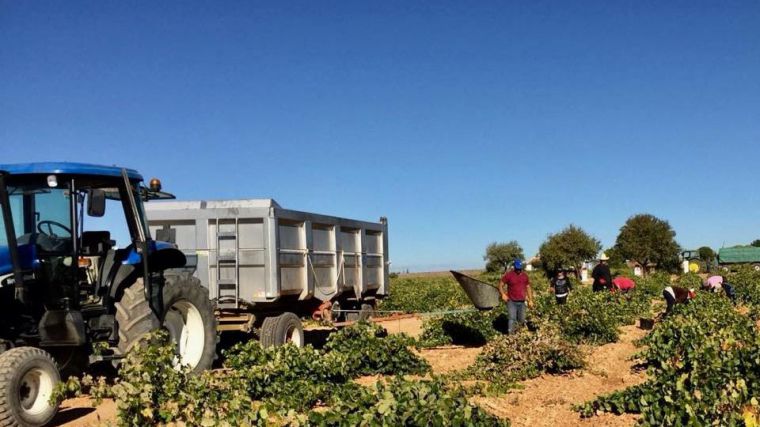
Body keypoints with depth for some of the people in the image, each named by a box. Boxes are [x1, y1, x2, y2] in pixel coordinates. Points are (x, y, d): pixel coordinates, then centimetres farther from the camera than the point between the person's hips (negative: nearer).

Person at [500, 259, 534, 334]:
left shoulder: (525, 275, 7)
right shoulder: (508, 275, -5)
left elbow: (528, 288, 14)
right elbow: (501, 285, 0)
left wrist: (530, 300, 10)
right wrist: (503, 294, -15)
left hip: (522, 302, 4)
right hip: (511, 302, -4)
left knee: (521, 320, 8)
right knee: (512, 319, -12)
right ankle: (511, 334, -10)